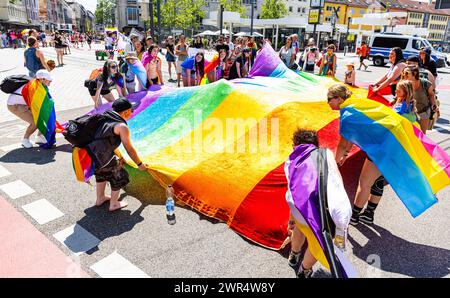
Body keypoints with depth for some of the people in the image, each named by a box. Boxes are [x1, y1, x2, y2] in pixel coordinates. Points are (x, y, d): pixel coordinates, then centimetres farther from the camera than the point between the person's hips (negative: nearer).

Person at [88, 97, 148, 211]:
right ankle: (114, 204, 27)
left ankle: (100, 198, 48)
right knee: (119, 176, 15)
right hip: (101, 158, -8)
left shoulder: (105, 118, 19)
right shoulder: (122, 126, -7)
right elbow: (129, 149, -2)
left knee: (102, 173, 33)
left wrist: (118, 159, 43)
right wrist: (140, 164, 13)